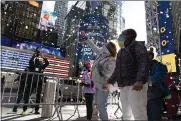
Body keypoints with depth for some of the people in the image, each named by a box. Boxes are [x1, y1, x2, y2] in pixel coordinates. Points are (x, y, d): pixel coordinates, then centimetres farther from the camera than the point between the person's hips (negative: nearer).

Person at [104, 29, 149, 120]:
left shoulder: (137, 46, -1)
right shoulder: (121, 51, 24)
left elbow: (144, 64, -17)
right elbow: (117, 70, 28)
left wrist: (140, 81, -32)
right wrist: (109, 82, 27)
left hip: (135, 85, -8)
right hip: (123, 87, 9)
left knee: (139, 114, -7)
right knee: (126, 115, 15)